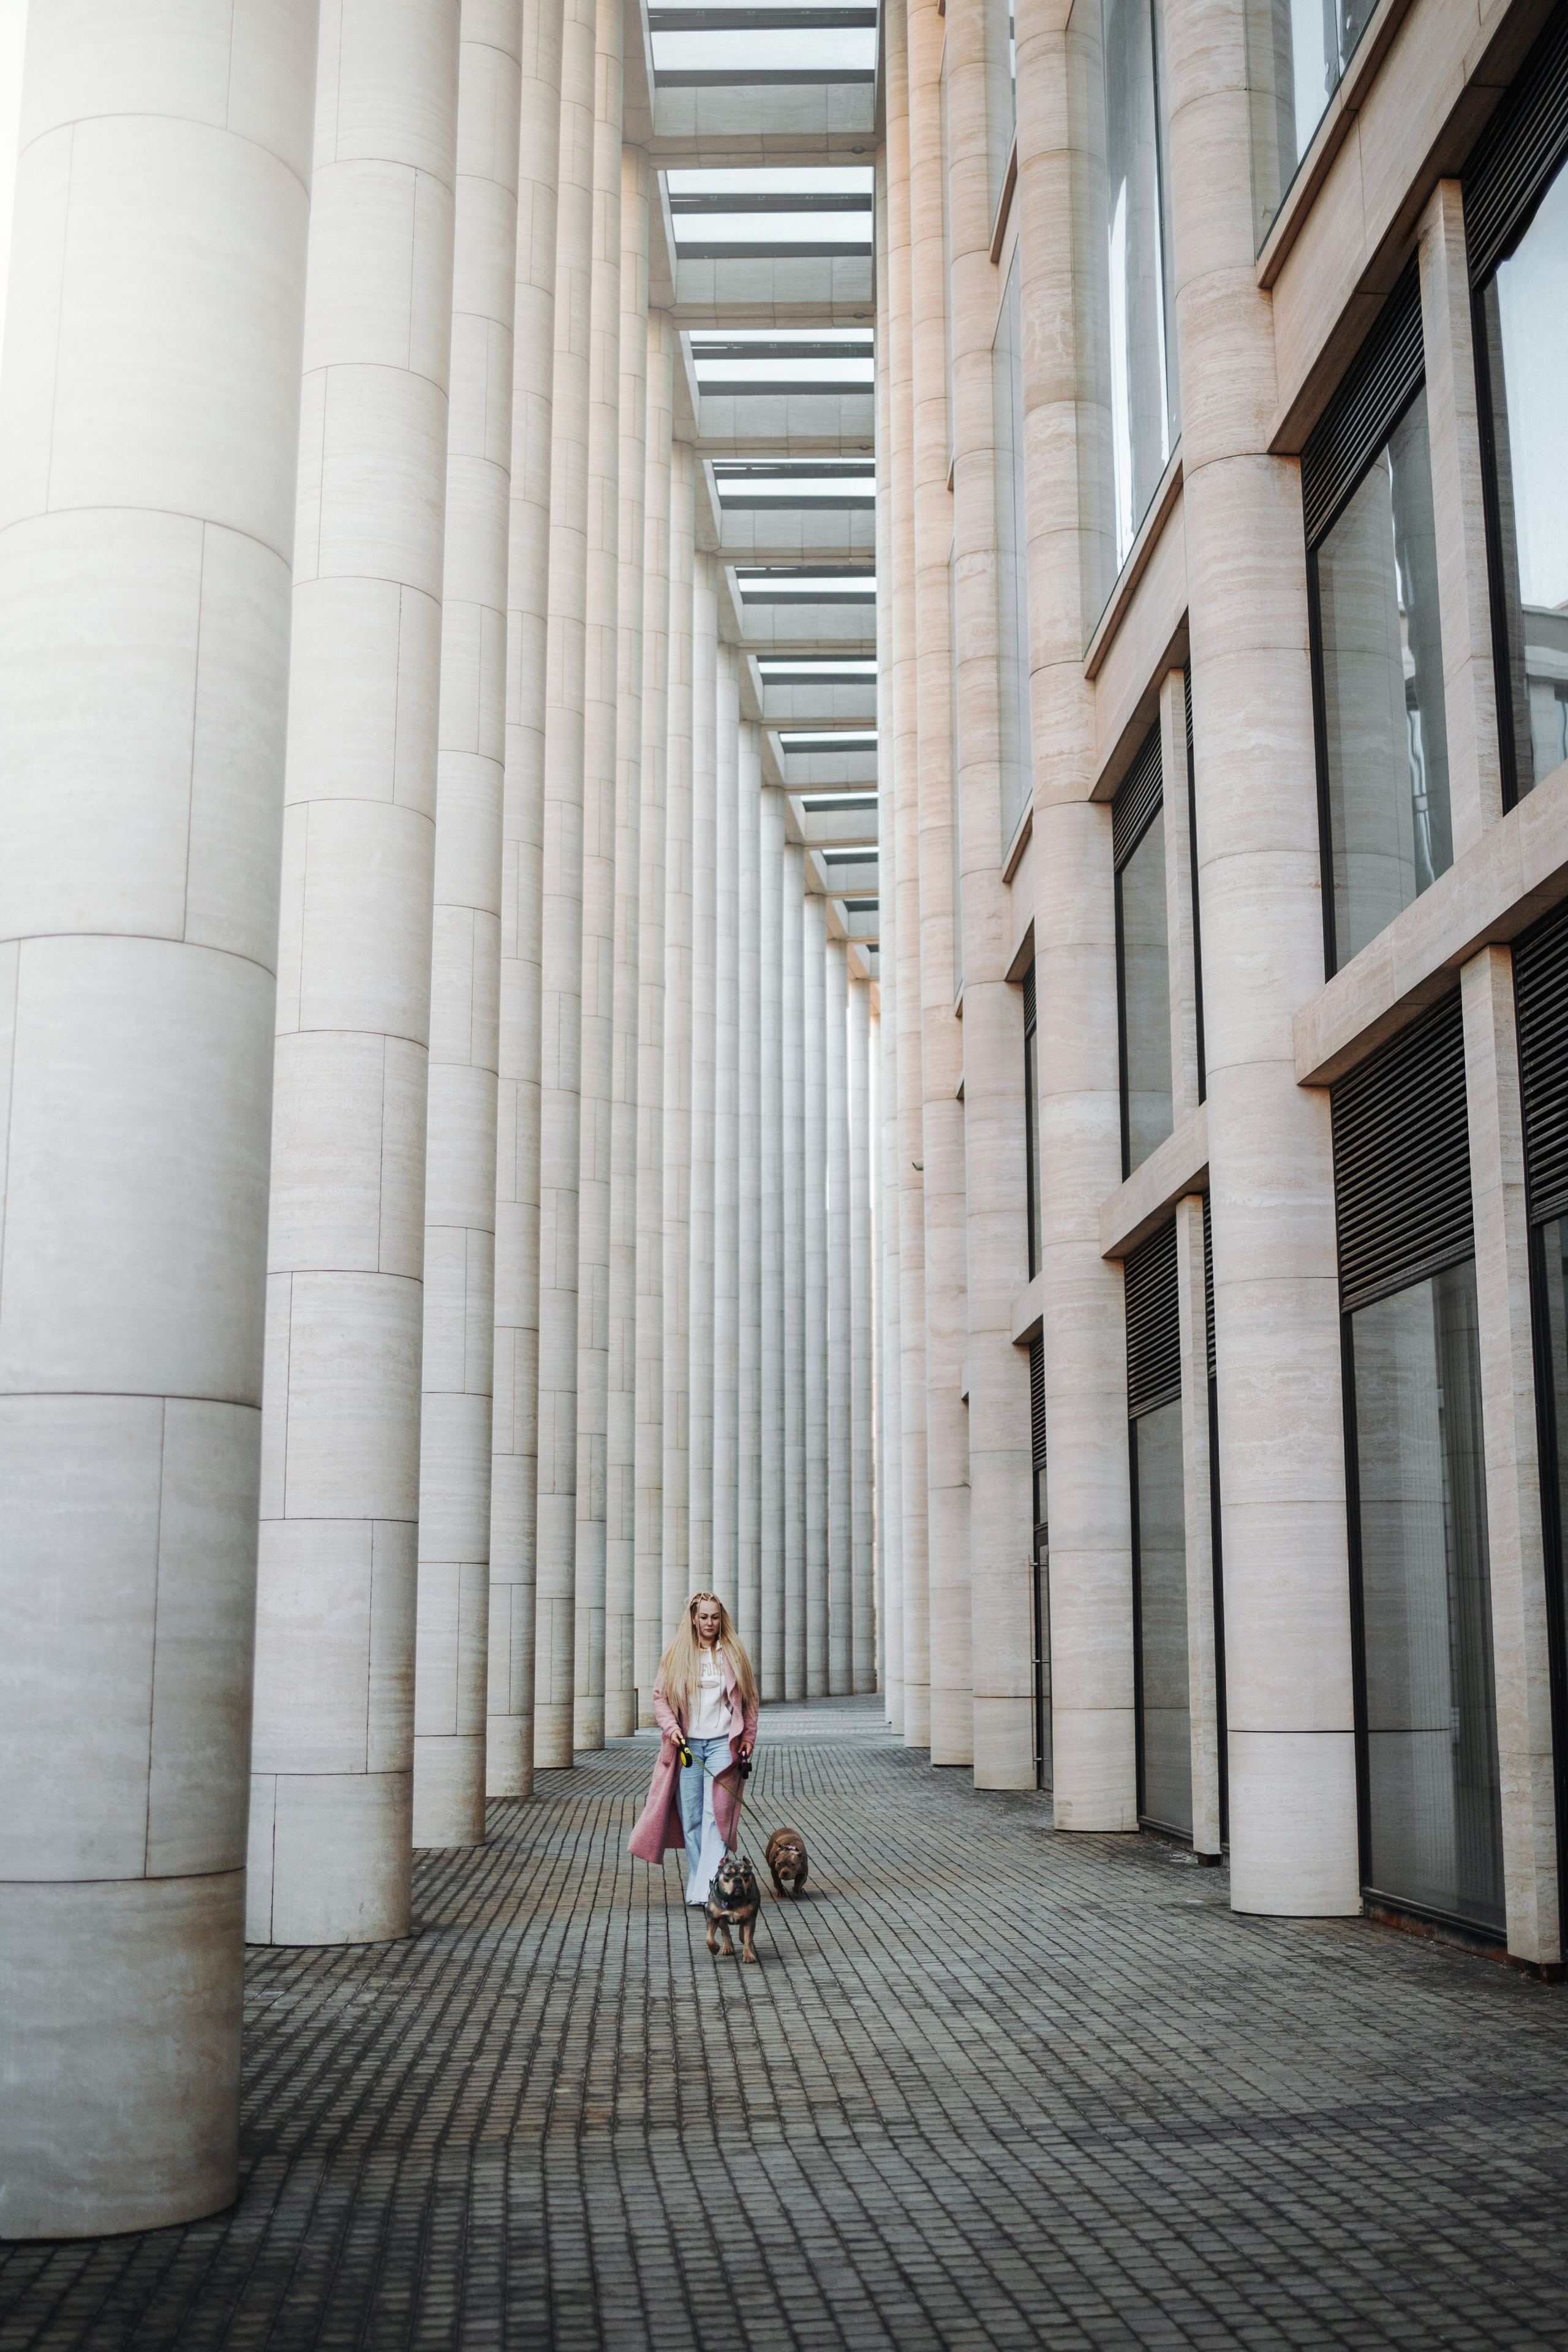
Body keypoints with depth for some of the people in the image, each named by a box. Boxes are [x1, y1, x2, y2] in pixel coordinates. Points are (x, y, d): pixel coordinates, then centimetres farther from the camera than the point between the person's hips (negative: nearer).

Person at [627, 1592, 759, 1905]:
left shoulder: (733, 1654, 8)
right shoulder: (676, 1656, 6)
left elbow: (748, 1699, 13)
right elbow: (660, 1697, 7)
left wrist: (748, 1736, 5)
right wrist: (670, 1727, -8)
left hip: (722, 1743, -1)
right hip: (687, 1744, 1)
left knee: (716, 1815, -11)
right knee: (690, 1818, 2)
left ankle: (707, 1889, -16)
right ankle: (697, 1886, 11)